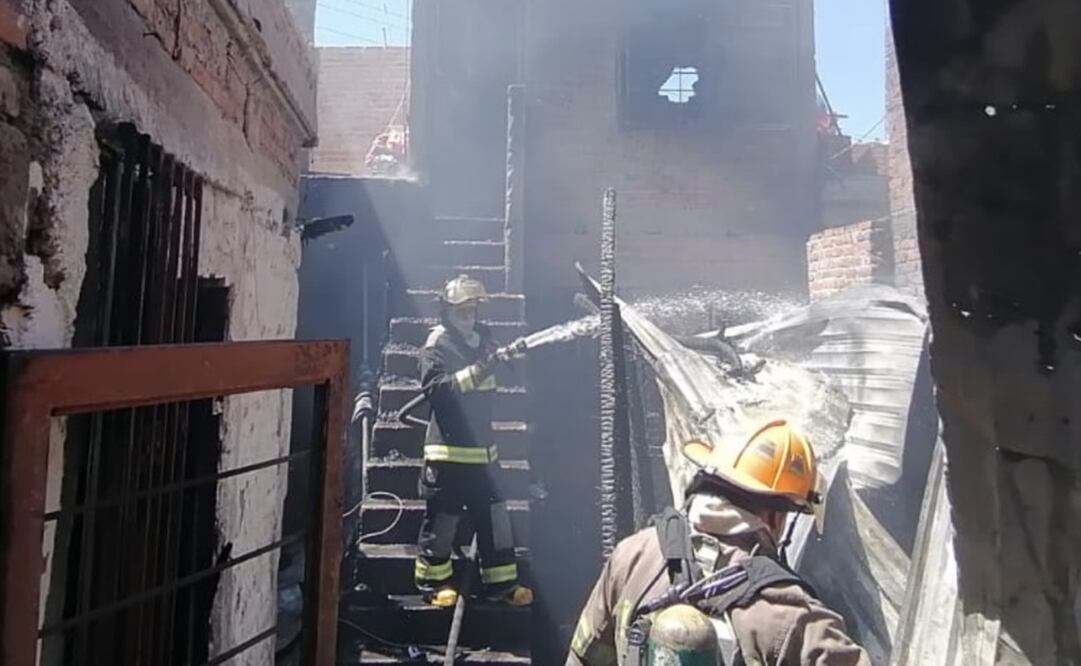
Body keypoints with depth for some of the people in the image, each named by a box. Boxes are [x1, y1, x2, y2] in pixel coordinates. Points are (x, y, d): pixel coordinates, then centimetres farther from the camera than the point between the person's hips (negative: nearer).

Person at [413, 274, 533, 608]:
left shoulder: (482, 337, 10)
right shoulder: (437, 345, -9)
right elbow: (435, 387, -25)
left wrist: (505, 358, 4)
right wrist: (476, 371, -34)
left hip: (483, 446, 7)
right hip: (449, 449, -7)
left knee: (494, 515, 11)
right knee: (442, 518, 4)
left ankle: (501, 582, 22)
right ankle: (434, 582, 22)